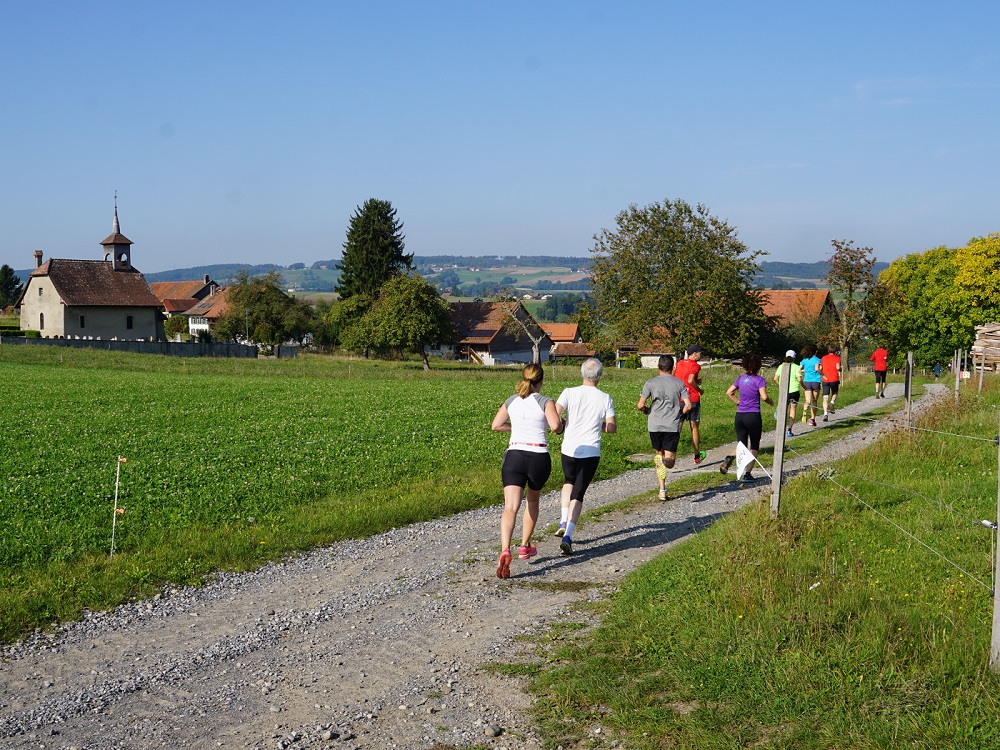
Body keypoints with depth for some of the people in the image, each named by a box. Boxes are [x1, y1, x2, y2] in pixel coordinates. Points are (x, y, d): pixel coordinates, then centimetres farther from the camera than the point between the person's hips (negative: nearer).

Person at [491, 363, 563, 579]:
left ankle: (505, 551, -30)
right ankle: (525, 546, 32)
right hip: (538, 457, -1)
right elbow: (555, 426, -16)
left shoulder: (511, 401, 10)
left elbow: (496, 425, 14)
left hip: (514, 454, 1)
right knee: (533, 499, 25)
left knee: (510, 507, -8)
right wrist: (561, 425, 7)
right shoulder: (545, 402, -2)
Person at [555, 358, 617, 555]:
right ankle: (568, 535, -13)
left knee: (569, 482, 29)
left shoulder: (570, 393, -5)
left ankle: (564, 522, 14)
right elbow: (611, 428, 0)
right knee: (578, 493, 3)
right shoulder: (605, 399, -2)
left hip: (569, 450, 1)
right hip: (591, 452, -1)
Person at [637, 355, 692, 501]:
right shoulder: (680, 383, 3)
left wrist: (646, 411, 16)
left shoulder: (651, 383, 0)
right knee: (669, 461, 2)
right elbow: (688, 406, -4)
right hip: (673, 426, 0)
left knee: (658, 454, 19)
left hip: (655, 425, 0)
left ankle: (662, 490, 15)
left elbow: (640, 405, -6)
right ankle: (668, 459, -36)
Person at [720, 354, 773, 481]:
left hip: (739, 415, 4)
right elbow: (764, 397, -18)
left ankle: (731, 458, -19)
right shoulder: (759, 380, -8)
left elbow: (729, 392, 6)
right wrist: (771, 402, 1)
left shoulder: (741, 378, 7)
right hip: (753, 416, -4)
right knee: (754, 446, 11)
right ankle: (748, 474, 2)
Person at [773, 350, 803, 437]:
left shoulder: (781, 366, 4)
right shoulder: (796, 367, -7)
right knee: (792, 409, 6)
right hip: (794, 390, -3)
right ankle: (789, 429, -1)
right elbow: (799, 379, -13)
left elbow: (775, 379, 4)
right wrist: (803, 387, 4)